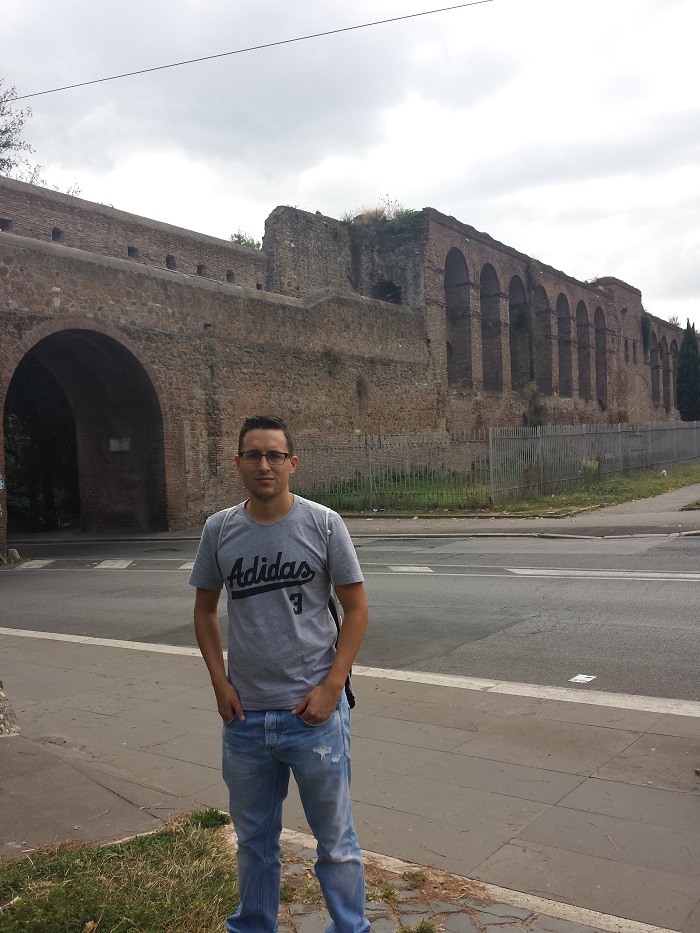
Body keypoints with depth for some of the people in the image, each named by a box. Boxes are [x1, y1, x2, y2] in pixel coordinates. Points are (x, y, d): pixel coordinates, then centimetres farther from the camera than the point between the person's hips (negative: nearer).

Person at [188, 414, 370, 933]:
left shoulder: (323, 524, -8)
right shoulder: (219, 530, 0)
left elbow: (356, 608, -4)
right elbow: (205, 610, 11)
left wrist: (331, 687, -11)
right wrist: (220, 682, 1)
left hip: (314, 713, -3)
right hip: (245, 715, 3)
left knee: (335, 840, 11)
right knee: (254, 837, 21)